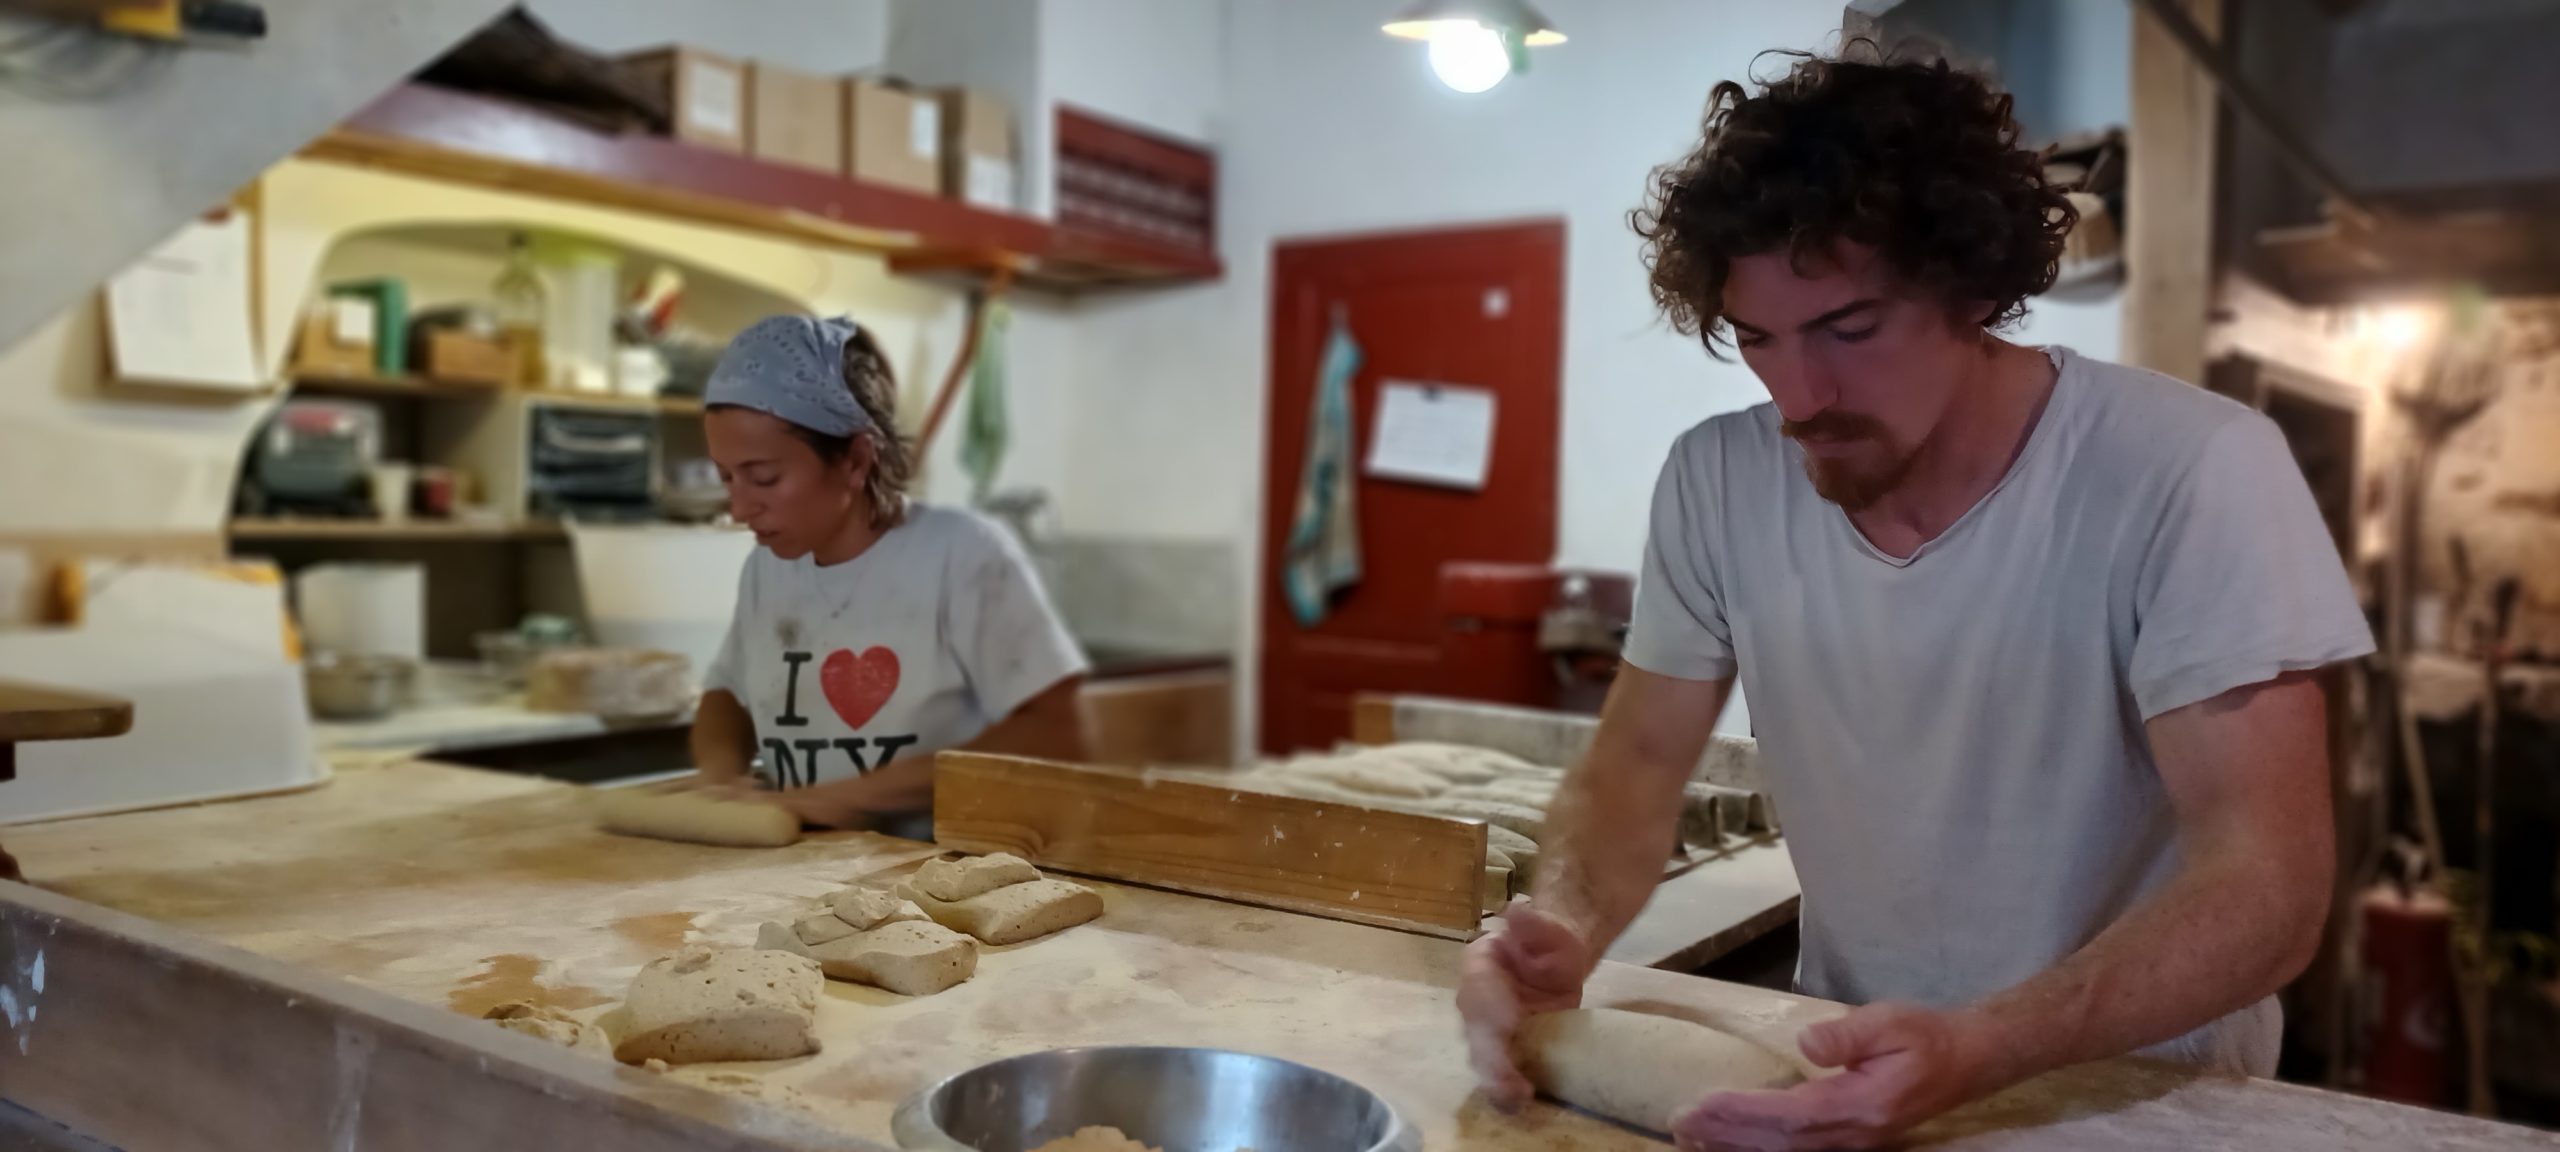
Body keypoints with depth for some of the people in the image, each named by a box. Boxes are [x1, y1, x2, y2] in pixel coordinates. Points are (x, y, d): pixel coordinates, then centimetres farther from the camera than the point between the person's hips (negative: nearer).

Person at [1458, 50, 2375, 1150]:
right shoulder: (1717, 481, -9)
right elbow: (1634, 764, -3)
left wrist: (1973, 1051, -36)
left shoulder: (2192, 474, -18)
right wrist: (1564, 927, -23)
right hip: (1847, 1059, 3)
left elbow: (2268, 882, -21)